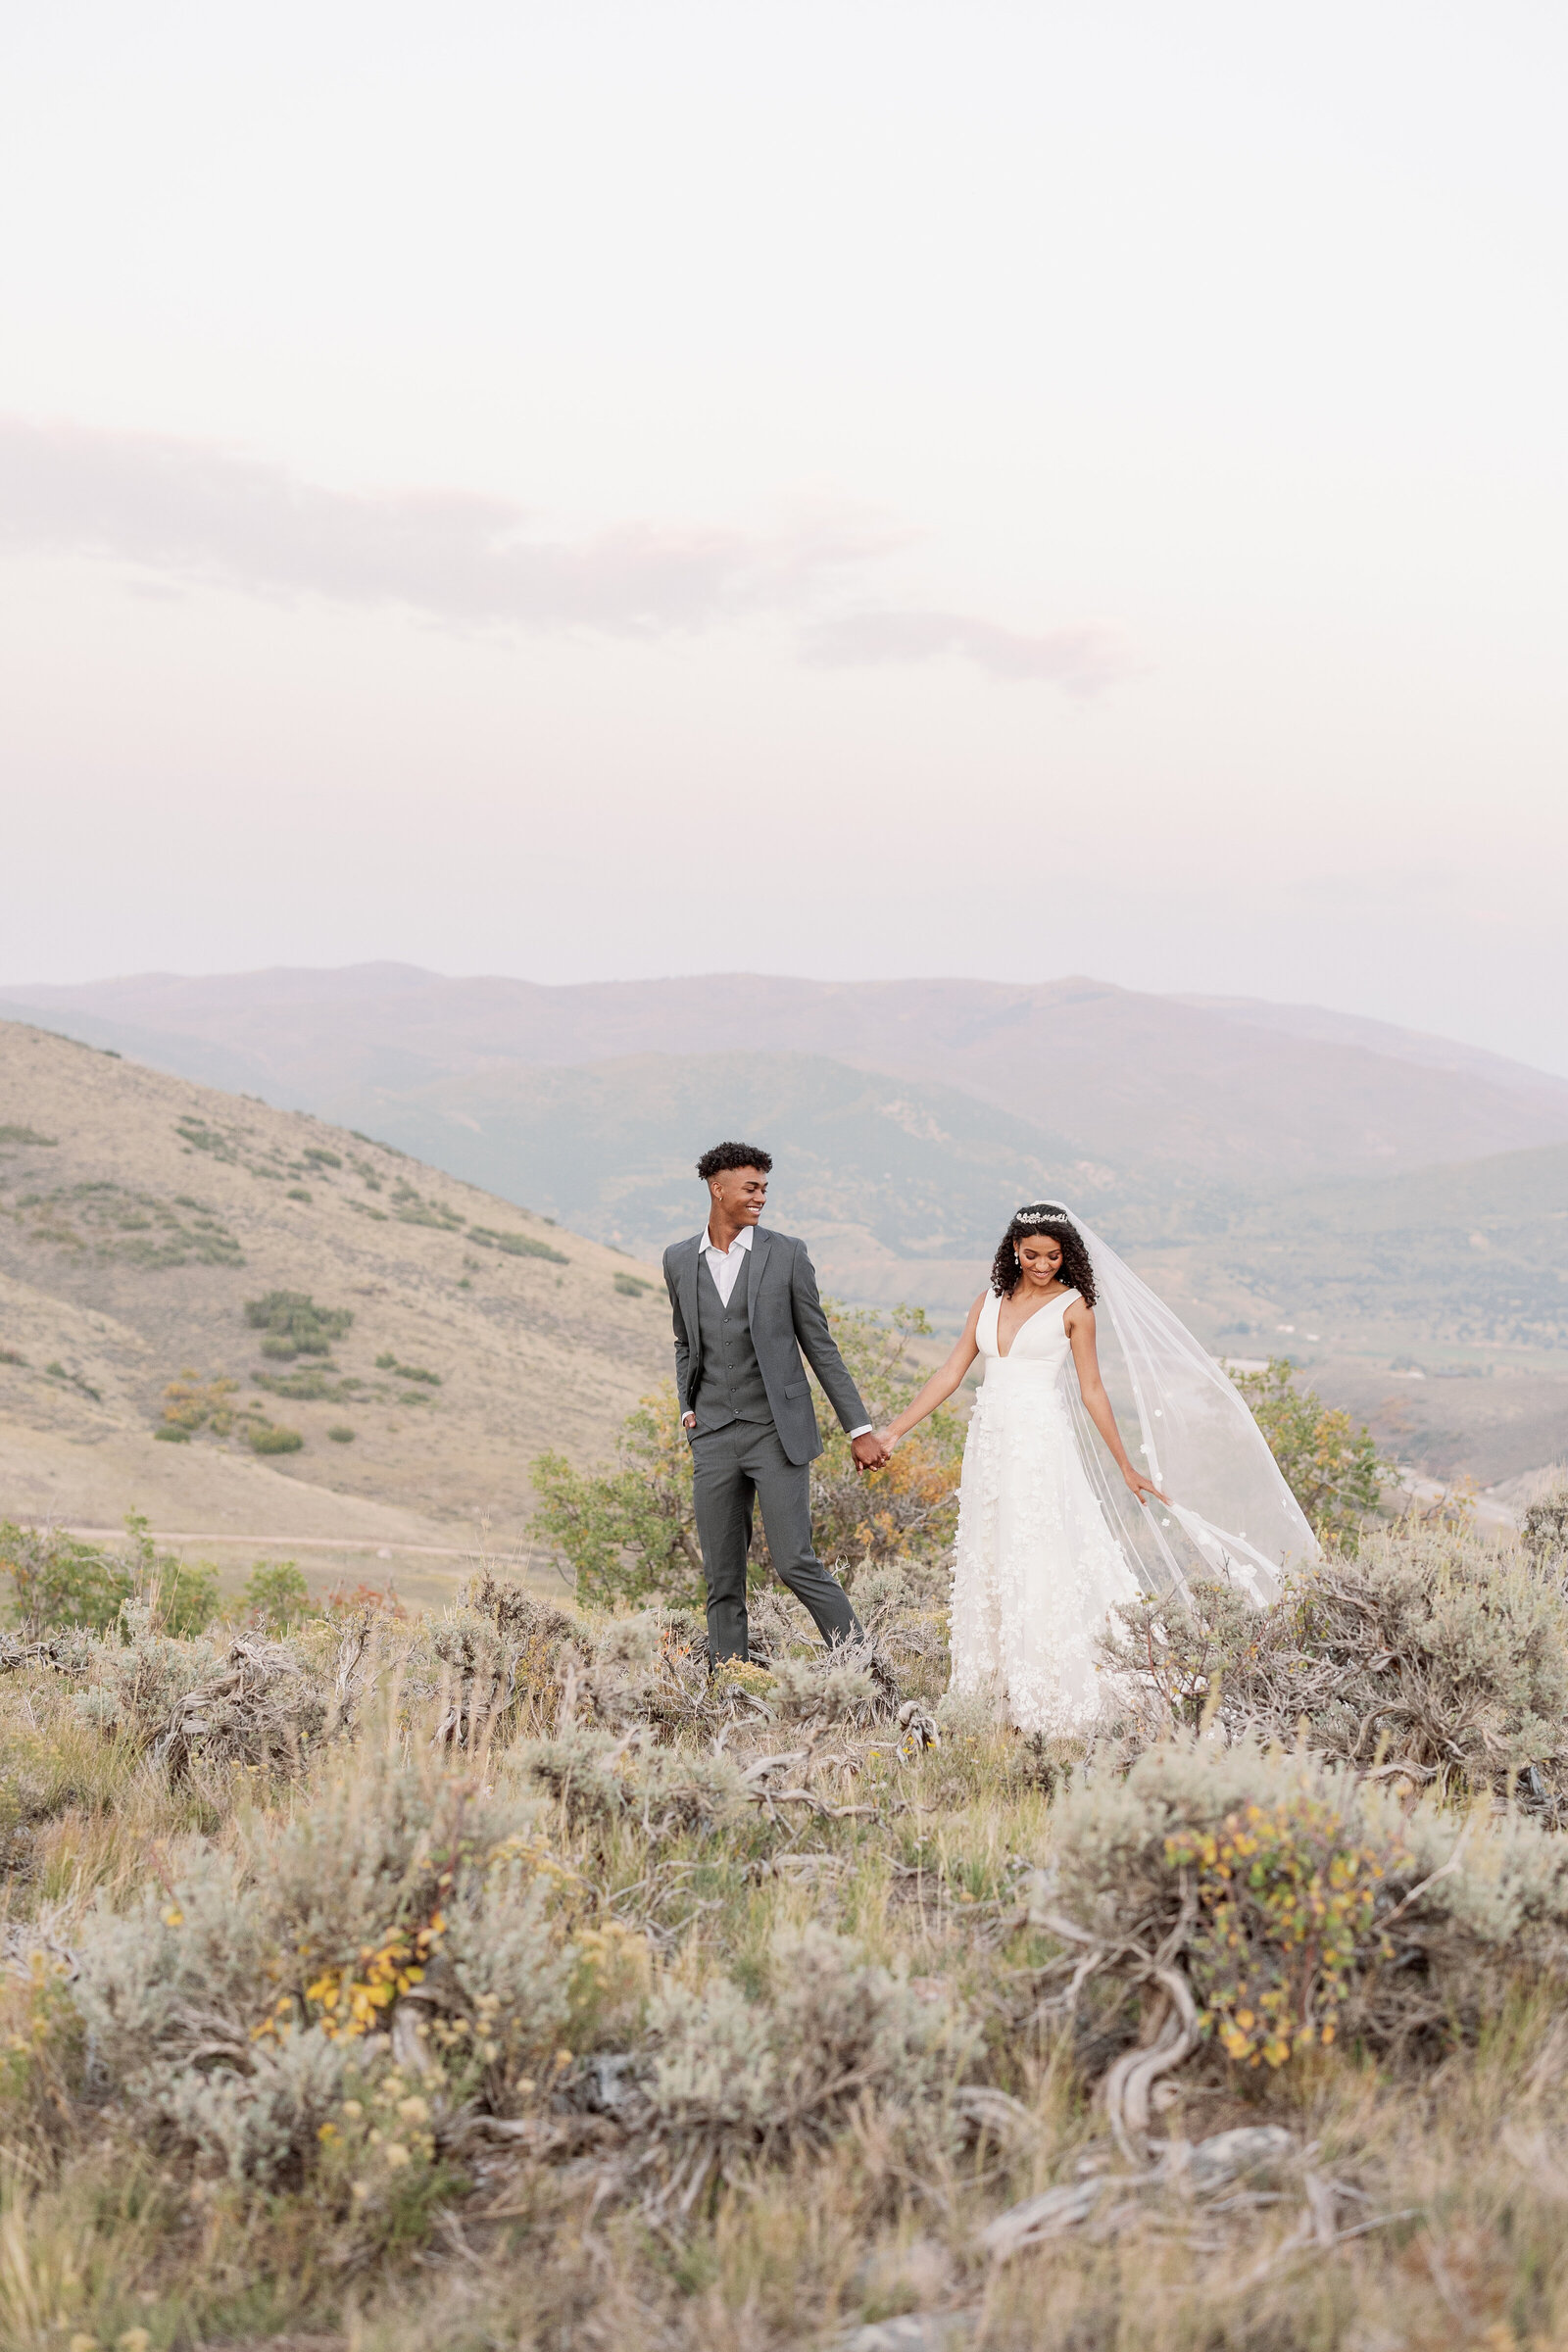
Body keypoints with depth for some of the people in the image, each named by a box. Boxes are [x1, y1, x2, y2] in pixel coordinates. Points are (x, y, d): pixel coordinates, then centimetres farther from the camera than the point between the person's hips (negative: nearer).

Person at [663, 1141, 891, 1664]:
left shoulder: (785, 1253, -1)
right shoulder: (679, 1260, 8)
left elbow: (819, 1345, 2)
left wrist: (859, 1429, 0)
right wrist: (688, 1408, 7)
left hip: (776, 1432, -3)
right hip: (713, 1439, 3)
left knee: (795, 1562, -9)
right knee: (722, 1577, 5)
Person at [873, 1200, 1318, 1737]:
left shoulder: (1073, 1306, -1)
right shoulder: (989, 1302, 11)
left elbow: (1092, 1390, 3)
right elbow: (951, 1373, 11)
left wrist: (1126, 1466, 4)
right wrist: (893, 1430, 7)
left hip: (1041, 1444, -5)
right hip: (988, 1442, 5)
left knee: (1039, 1569, -7)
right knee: (986, 1563, 5)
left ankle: (1050, 1705, -4)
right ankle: (1000, 1691, 12)